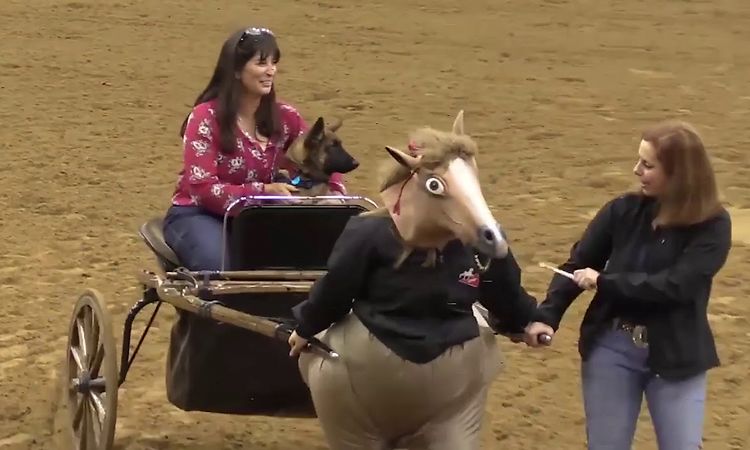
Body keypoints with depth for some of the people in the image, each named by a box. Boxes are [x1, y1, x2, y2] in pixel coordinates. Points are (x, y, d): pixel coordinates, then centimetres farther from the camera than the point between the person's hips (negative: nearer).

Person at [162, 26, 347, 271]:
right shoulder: (206, 117, -14)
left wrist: (336, 200, -17)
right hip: (198, 215, -4)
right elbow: (202, 189, -20)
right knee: (228, 268, -34)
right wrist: (264, 191, -31)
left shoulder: (284, 116, -1)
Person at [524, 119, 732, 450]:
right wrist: (547, 316, -14)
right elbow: (576, 264, 0)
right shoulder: (624, 211, -2)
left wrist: (604, 282, -18)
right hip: (611, 347, 3)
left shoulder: (712, 226, -10)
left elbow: (675, 285, -21)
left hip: (675, 356, -2)